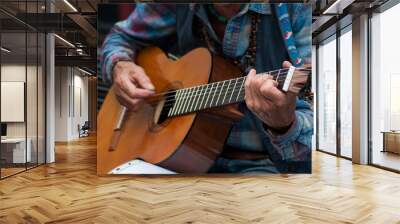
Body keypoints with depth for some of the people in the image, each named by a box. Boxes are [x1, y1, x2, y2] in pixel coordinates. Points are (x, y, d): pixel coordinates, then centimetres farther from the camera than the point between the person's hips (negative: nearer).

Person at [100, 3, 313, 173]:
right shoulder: (177, 8, 0)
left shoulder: (295, 8, -11)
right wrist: (120, 66, -6)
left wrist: (284, 124, -36)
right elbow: (122, 37, 17)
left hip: (265, 161, -2)